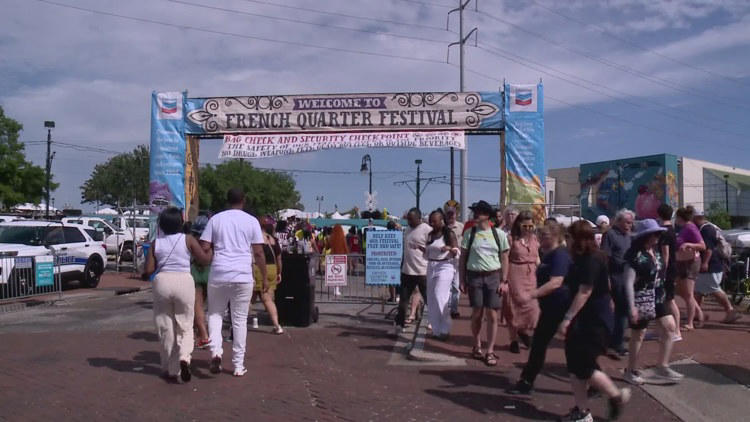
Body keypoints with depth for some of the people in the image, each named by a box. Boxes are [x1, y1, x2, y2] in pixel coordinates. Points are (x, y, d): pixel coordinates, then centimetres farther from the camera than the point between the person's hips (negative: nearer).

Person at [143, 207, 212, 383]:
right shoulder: (188, 240, -1)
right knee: (185, 326, 8)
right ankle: (184, 357, -18)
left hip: (162, 281, 2)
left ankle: (170, 370, 19)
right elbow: (205, 260, 1)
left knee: (165, 328, 12)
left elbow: (149, 271, 3)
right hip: (184, 281, -2)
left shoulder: (156, 243, 5)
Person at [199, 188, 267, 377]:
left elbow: (204, 247, 1)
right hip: (243, 276, -1)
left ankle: (216, 351, -5)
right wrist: (265, 278, 6)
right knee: (240, 320, 7)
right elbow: (259, 253, 0)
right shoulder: (251, 221, 3)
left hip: (218, 274, 1)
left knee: (214, 314, 17)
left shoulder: (216, 219, 6)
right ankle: (238, 365, 11)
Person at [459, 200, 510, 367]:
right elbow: (463, 258, 4)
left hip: (493, 276, 0)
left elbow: (504, 259, 4)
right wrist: (462, 280, -1)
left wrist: (503, 281, -2)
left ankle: (490, 352, 8)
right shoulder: (470, 234, 1)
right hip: (474, 276, 0)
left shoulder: (499, 234, 1)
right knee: (477, 313, 6)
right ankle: (477, 346, 25)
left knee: (492, 315, 0)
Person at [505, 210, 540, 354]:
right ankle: (514, 339, 15)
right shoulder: (512, 238, -8)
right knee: (515, 306, 1)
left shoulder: (534, 238, 9)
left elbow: (537, 258, 18)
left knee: (533, 305, -1)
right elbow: (505, 260, -9)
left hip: (531, 275, 5)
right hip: (515, 274, -5)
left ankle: (524, 331, 25)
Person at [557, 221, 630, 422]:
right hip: (582, 321, 10)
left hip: (594, 322, -10)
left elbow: (584, 292, -24)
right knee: (575, 365, 8)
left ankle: (618, 396, 16)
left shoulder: (591, 260, -19)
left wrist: (567, 318, -25)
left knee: (583, 366, -6)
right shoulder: (584, 259, 12)